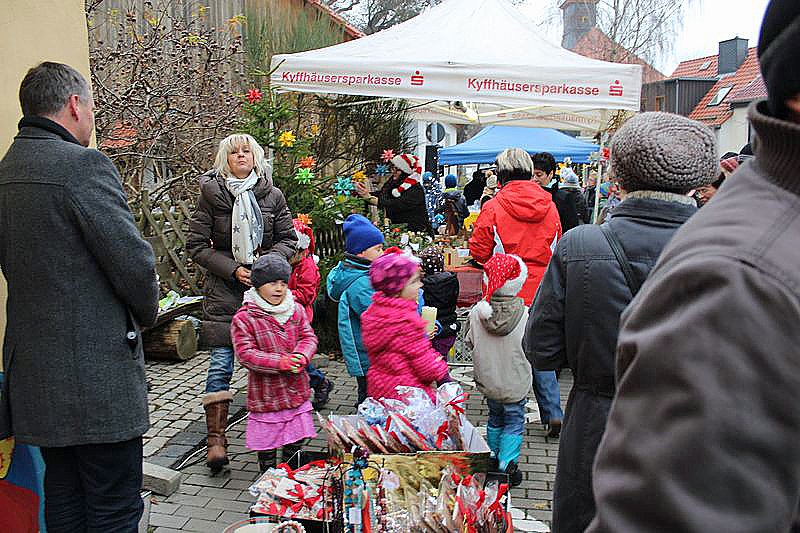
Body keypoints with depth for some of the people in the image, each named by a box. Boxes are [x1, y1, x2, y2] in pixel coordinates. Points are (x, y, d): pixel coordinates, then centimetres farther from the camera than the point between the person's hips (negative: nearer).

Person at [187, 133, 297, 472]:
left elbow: (288, 238, 11)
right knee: (221, 364, -6)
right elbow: (196, 245, 0)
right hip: (224, 289, -2)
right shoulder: (211, 194, 1)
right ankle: (216, 438, 0)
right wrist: (233, 269, -10)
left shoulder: (272, 195, 6)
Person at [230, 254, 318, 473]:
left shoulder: (296, 310, 3)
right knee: (267, 445, 9)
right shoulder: (244, 318, -13)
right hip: (265, 395, -4)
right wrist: (280, 362, -25)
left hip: (297, 391, 5)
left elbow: (308, 336, 4)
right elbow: (245, 354, -17)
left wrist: (302, 356, -19)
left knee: (296, 441, 17)